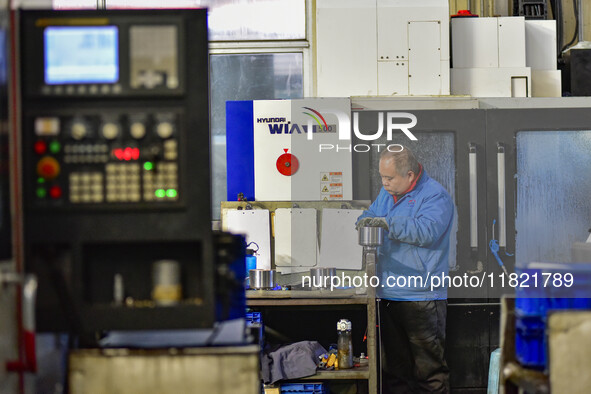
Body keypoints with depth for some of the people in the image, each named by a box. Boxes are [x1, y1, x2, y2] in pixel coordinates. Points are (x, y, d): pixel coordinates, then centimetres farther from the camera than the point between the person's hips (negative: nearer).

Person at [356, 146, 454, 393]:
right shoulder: (386, 193, 14)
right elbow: (370, 215, 24)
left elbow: (427, 231, -26)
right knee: (392, 365, 15)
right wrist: (363, 223, 1)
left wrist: (387, 223, -29)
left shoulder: (434, 195, -12)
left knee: (428, 367, -2)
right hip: (388, 295, 8)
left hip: (421, 299, -8)